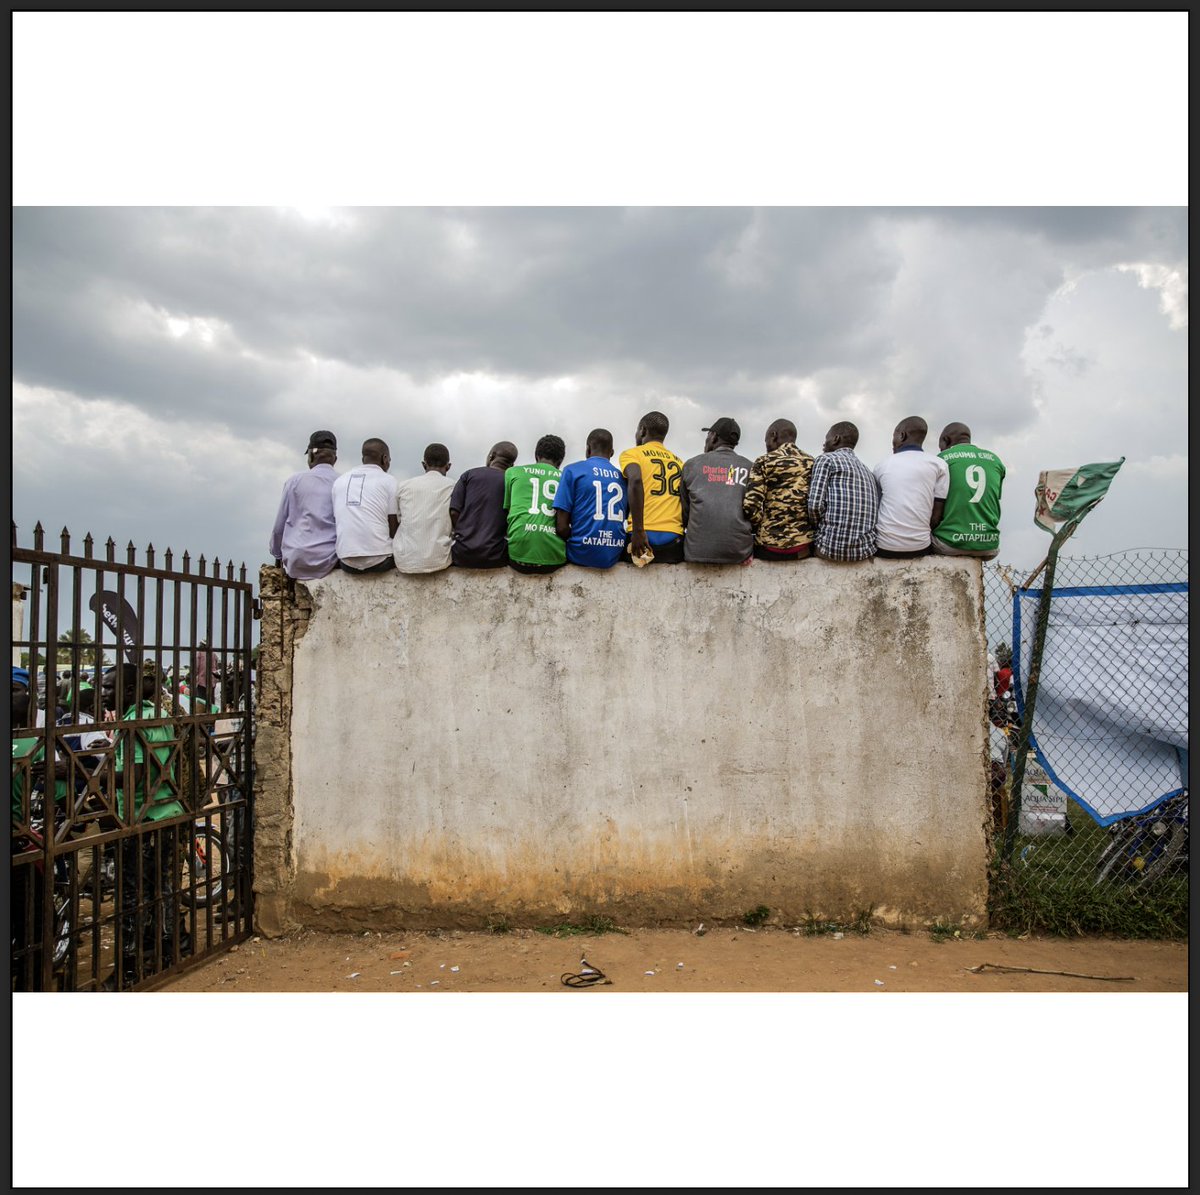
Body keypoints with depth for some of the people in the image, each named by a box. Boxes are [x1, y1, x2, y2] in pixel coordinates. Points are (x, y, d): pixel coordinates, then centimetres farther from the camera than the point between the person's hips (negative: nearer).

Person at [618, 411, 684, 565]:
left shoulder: (631, 454, 6)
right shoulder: (678, 461, 21)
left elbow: (635, 481, -15)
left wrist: (638, 531, -18)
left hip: (645, 536, -4)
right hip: (675, 540, 4)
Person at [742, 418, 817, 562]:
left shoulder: (764, 462, -3)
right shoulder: (811, 463, 9)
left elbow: (750, 505, -13)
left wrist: (762, 527, 4)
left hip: (771, 547, -4)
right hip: (805, 546, 4)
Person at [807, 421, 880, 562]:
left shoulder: (826, 459, 2)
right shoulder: (867, 470, 21)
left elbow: (815, 505, -10)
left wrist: (818, 529, 8)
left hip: (832, 547, -6)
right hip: (865, 551, 6)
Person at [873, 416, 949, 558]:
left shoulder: (881, 466, 6)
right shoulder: (939, 465, 2)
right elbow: (937, 515, -1)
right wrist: (921, 536, 12)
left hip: (885, 548, 0)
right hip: (920, 547, 0)